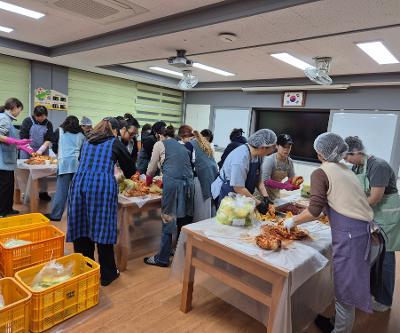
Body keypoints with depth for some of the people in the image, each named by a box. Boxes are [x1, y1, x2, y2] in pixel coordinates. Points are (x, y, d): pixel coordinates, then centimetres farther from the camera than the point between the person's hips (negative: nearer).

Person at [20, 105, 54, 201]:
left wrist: (41, 150, -14)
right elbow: (23, 137, -7)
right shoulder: (27, 121, -4)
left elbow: (49, 140, -2)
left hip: (43, 152, 2)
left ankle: (43, 192, 15)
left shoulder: (48, 124, 2)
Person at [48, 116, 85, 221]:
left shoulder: (59, 131, 15)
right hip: (78, 162, 2)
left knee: (61, 190, -2)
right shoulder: (81, 134, 18)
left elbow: (54, 147, 17)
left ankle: (55, 215, 1)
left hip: (64, 162, -1)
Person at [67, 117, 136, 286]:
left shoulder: (87, 141, 21)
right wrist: (122, 176, 37)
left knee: (81, 227, 11)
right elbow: (130, 169, 15)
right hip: (102, 187, -5)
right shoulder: (115, 143, 9)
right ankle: (107, 274, 15)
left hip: (80, 184, 5)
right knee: (103, 228, 3)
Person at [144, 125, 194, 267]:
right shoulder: (182, 146, 24)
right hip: (188, 184, 5)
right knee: (184, 221, 15)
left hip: (172, 183, -5)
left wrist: (148, 178, 36)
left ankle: (162, 258, 16)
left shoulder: (160, 144, 10)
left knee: (168, 221, 4)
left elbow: (152, 168, 14)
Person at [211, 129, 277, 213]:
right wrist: (258, 203, -21)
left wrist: (265, 197, -7)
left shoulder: (258, 155, -4)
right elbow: (238, 188, -28)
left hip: (241, 197, 8)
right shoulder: (241, 158, -30)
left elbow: (258, 179, 4)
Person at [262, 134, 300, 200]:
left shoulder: (290, 162, -5)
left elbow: (292, 178, 2)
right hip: (264, 192, -5)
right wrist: (284, 186, -32)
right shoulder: (269, 160, -23)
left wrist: (295, 184, -20)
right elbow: (265, 181, -28)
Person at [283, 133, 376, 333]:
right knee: (349, 280, 20)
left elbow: (314, 211, -15)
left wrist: (293, 221, 0)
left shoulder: (321, 173, -8)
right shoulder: (344, 169, 15)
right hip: (361, 227, 8)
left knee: (345, 285, 5)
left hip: (348, 231, -8)